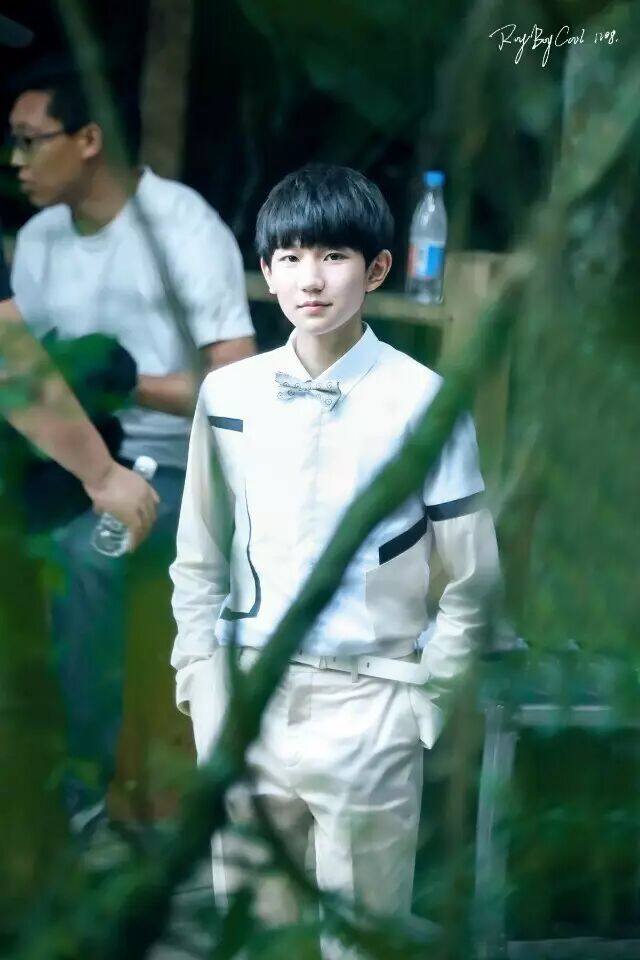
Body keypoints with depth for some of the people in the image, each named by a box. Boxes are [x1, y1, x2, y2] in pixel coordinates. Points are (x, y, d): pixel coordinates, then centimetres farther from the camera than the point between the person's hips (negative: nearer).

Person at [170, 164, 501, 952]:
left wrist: (422, 701, -4)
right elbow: (198, 563, 9)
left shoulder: (422, 401, -6)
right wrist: (207, 697, 1)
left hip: (365, 706, -3)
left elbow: (471, 578, 0)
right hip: (248, 694, 3)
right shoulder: (227, 395, 4)